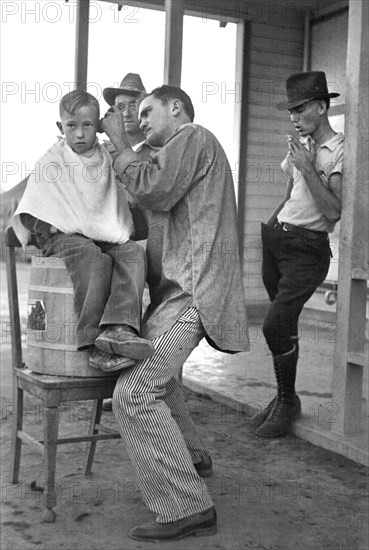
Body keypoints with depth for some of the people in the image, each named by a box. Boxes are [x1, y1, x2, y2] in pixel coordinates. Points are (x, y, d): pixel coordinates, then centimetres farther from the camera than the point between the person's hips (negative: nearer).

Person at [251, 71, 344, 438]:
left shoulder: (340, 152, -11)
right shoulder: (300, 146, 13)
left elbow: (333, 212, -21)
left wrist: (307, 168, -21)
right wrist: (273, 222, 16)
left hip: (307, 249, -7)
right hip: (276, 239, 7)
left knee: (275, 326, -15)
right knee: (284, 326, 9)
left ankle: (287, 401, 4)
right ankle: (284, 399, 20)